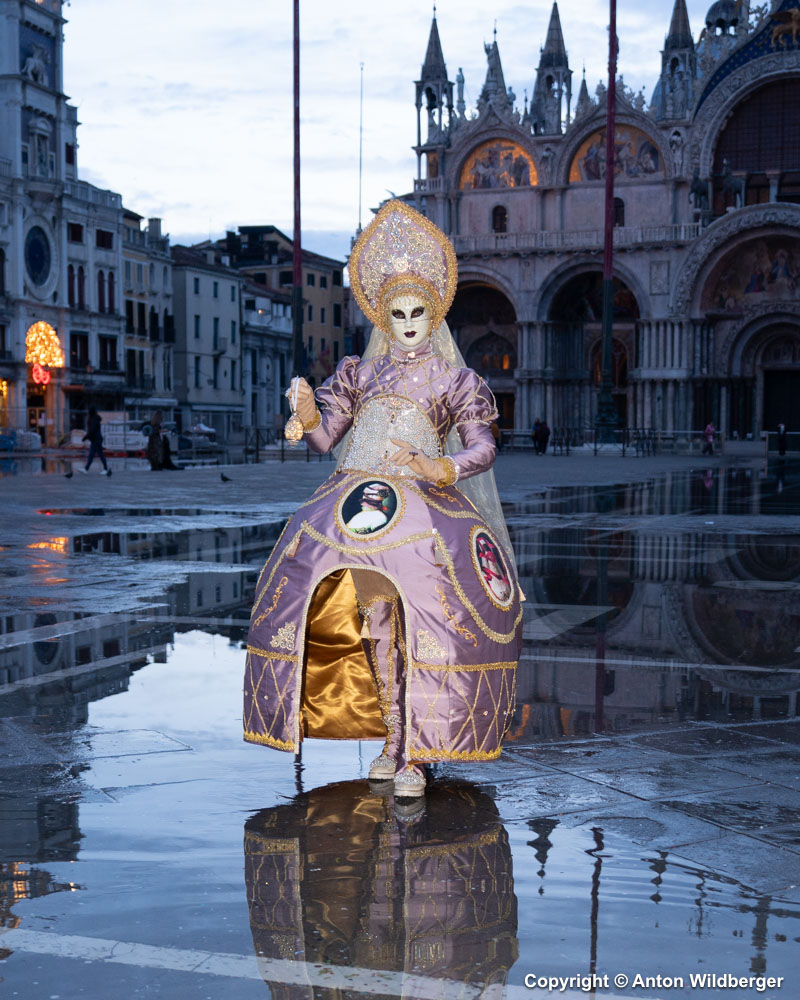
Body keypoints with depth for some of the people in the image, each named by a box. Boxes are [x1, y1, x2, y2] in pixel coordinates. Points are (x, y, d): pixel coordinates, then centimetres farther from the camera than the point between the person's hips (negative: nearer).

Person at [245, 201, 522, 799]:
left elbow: (483, 445, 2)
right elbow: (326, 436, 12)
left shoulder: (452, 379, 10)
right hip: (358, 505, 3)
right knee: (376, 623, 1)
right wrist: (308, 417, -10)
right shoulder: (361, 372, 17)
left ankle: (415, 752, -6)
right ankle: (393, 737, 14)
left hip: (422, 506, -3)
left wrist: (447, 469, -17)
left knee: (421, 625, -13)